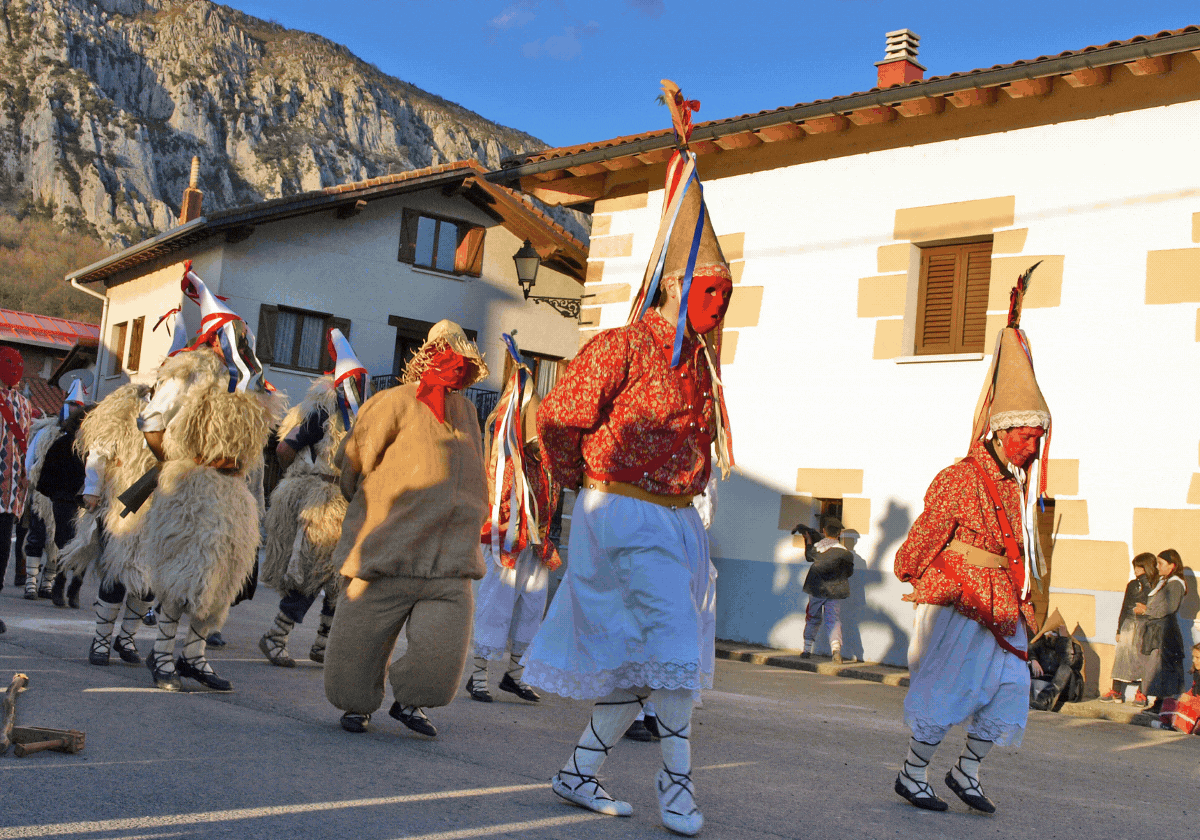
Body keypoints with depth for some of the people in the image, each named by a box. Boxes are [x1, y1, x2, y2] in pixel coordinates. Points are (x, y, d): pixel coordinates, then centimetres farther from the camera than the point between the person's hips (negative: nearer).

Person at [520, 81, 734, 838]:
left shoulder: (699, 361, 13)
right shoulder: (621, 347, -12)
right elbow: (559, 418, -11)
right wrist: (585, 482, 1)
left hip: (675, 520, 8)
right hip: (625, 515, -8)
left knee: (636, 658, 10)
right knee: (672, 644, -9)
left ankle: (581, 770, 21)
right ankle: (676, 778, 5)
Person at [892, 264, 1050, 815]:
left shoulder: (1014, 489, 11)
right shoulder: (959, 479, -13)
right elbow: (927, 535, -8)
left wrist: (1019, 603, 18)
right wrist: (913, 576, 0)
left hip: (998, 603, 8)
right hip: (956, 598, -8)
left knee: (1010, 687, 5)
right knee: (947, 687, -3)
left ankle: (966, 771, 19)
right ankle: (911, 775, 10)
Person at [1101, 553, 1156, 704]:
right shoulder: (1132, 585, 11)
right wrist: (1119, 629, 12)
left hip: (1146, 628, -4)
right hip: (1129, 624, 4)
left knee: (1143, 659, -2)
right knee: (1121, 656, 2)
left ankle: (1141, 693, 9)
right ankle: (1116, 692, 8)